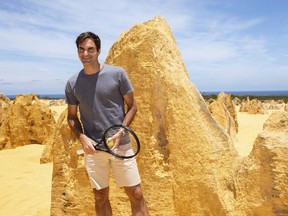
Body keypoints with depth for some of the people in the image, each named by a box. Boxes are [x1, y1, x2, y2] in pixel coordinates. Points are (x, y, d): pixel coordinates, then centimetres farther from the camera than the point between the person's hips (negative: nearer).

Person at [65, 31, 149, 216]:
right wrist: (83, 138, -7)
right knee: (101, 197, 14)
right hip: (93, 148, 2)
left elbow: (132, 106, 1)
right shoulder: (72, 83, 2)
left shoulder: (117, 74, -5)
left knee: (136, 194, 2)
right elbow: (72, 117, 11)